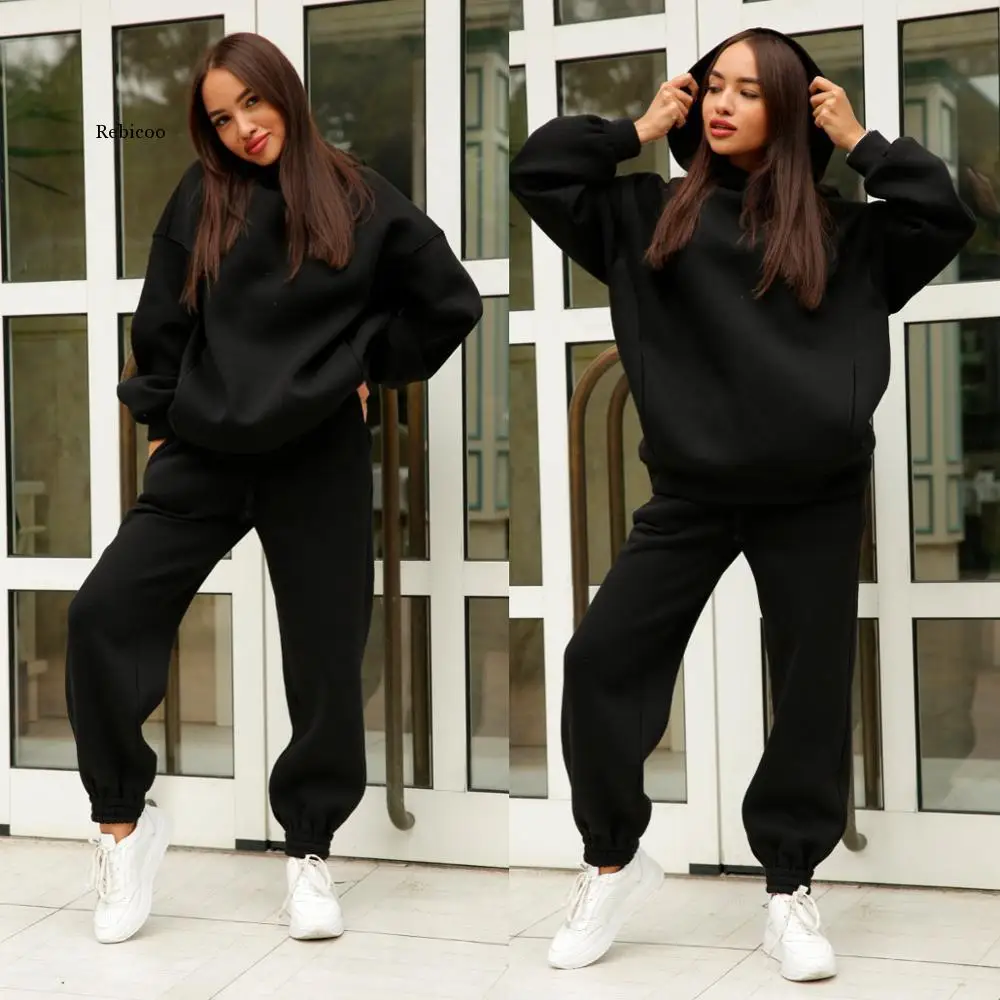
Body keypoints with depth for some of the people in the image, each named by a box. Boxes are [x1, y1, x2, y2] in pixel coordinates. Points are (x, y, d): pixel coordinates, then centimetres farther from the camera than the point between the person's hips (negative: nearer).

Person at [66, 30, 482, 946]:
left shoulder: (359, 199, 0)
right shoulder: (200, 200, 4)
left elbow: (451, 304, 5)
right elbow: (161, 324, 10)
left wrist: (370, 368, 5)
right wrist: (161, 422, 10)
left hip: (319, 459, -1)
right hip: (204, 453, 2)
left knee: (324, 657, 2)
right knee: (103, 614, -9)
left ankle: (310, 852, 19)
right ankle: (124, 821, 7)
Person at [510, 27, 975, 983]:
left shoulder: (841, 229, 6)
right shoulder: (650, 212, 8)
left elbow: (944, 219, -4)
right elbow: (536, 174, 6)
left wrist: (863, 142, -1)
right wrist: (638, 131, 5)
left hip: (816, 497, 0)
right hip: (691, 493, 1)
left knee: (812, 689, 6)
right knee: (600, 661, -4)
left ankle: (789, 888, 23)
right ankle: (613, 860, 16)